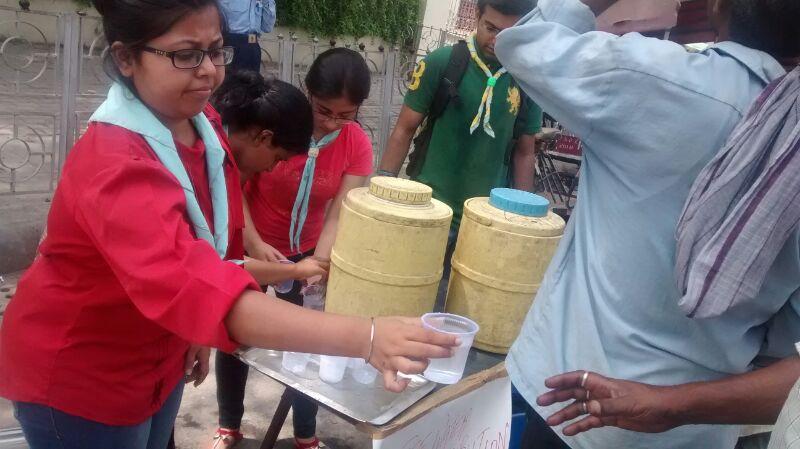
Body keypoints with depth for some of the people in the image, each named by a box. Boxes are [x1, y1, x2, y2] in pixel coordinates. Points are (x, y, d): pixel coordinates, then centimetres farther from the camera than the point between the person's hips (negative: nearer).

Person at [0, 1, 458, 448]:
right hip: (77, 377, -7)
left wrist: (200, 335, 2)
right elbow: (199, 286, -49)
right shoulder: (114, 165, -34)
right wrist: (365, 338, -56)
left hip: (158, 358, 7)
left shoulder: (201, 123, -8)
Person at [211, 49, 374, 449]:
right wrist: (253, 242, -30)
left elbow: (340, 213, -19)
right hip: (249, 247, -1)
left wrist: (319, 265, -34)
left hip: (305, 253, 1)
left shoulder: (357, 145, -16)